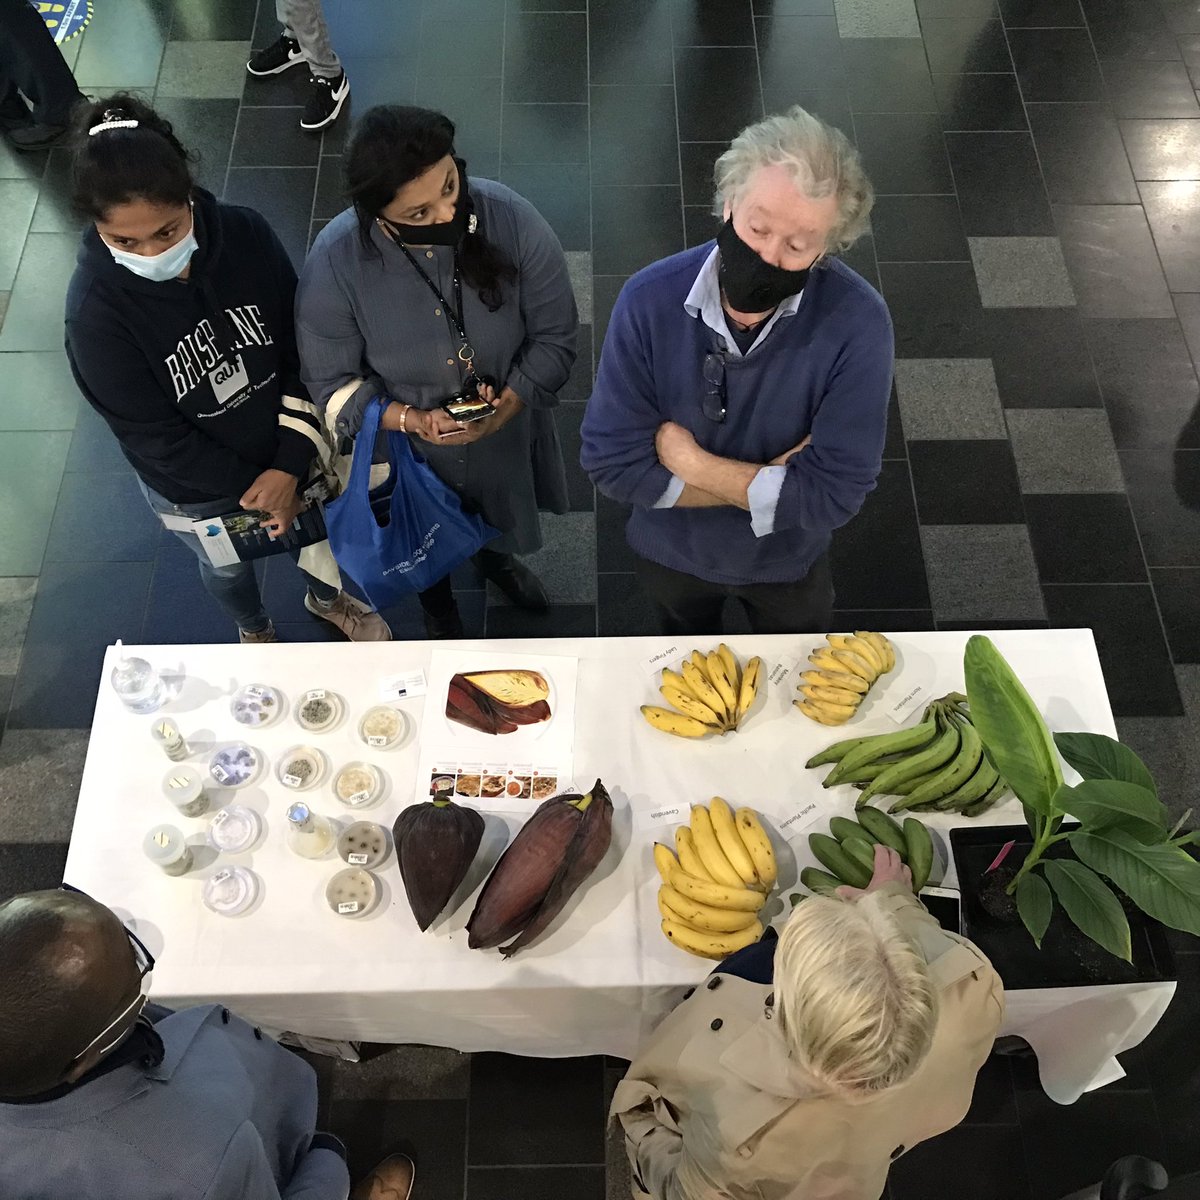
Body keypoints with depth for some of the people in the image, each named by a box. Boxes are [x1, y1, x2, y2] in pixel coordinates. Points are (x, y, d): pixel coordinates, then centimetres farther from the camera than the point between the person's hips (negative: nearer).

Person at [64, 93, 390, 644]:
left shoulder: (244, 233, -24)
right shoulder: (95, 309, -30)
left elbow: (303, 348, -16)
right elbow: (152, 434, -22)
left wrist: (290, 465, -22)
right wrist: (251, 490, -18)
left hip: (287, 448, 2)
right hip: (195, 487, -2)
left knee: (317, 528, 29)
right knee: (227, 566, 27)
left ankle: (327, 599, 65)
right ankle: (254, 631, 63)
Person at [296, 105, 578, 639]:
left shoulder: (514, 221, -29)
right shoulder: (335, 262, -31)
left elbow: (554, 335, -16)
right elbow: (332, 383, -18)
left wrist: (508, 404, -30)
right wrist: (410, 420, -33)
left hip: (506, 433, 1)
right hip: (406, 451, -1)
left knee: (499, 514, 35)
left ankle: (495, 558, 75)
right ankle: (436, 603, 69)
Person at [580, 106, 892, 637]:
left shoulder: (857, 322, -32)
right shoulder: (650, 300, -29)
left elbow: (835, 492, -33)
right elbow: (611, 463, -28)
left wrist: (688, 461, -31)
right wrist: (769, 485, -30)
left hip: (789, 561, 0)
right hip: (671, 552, 1)